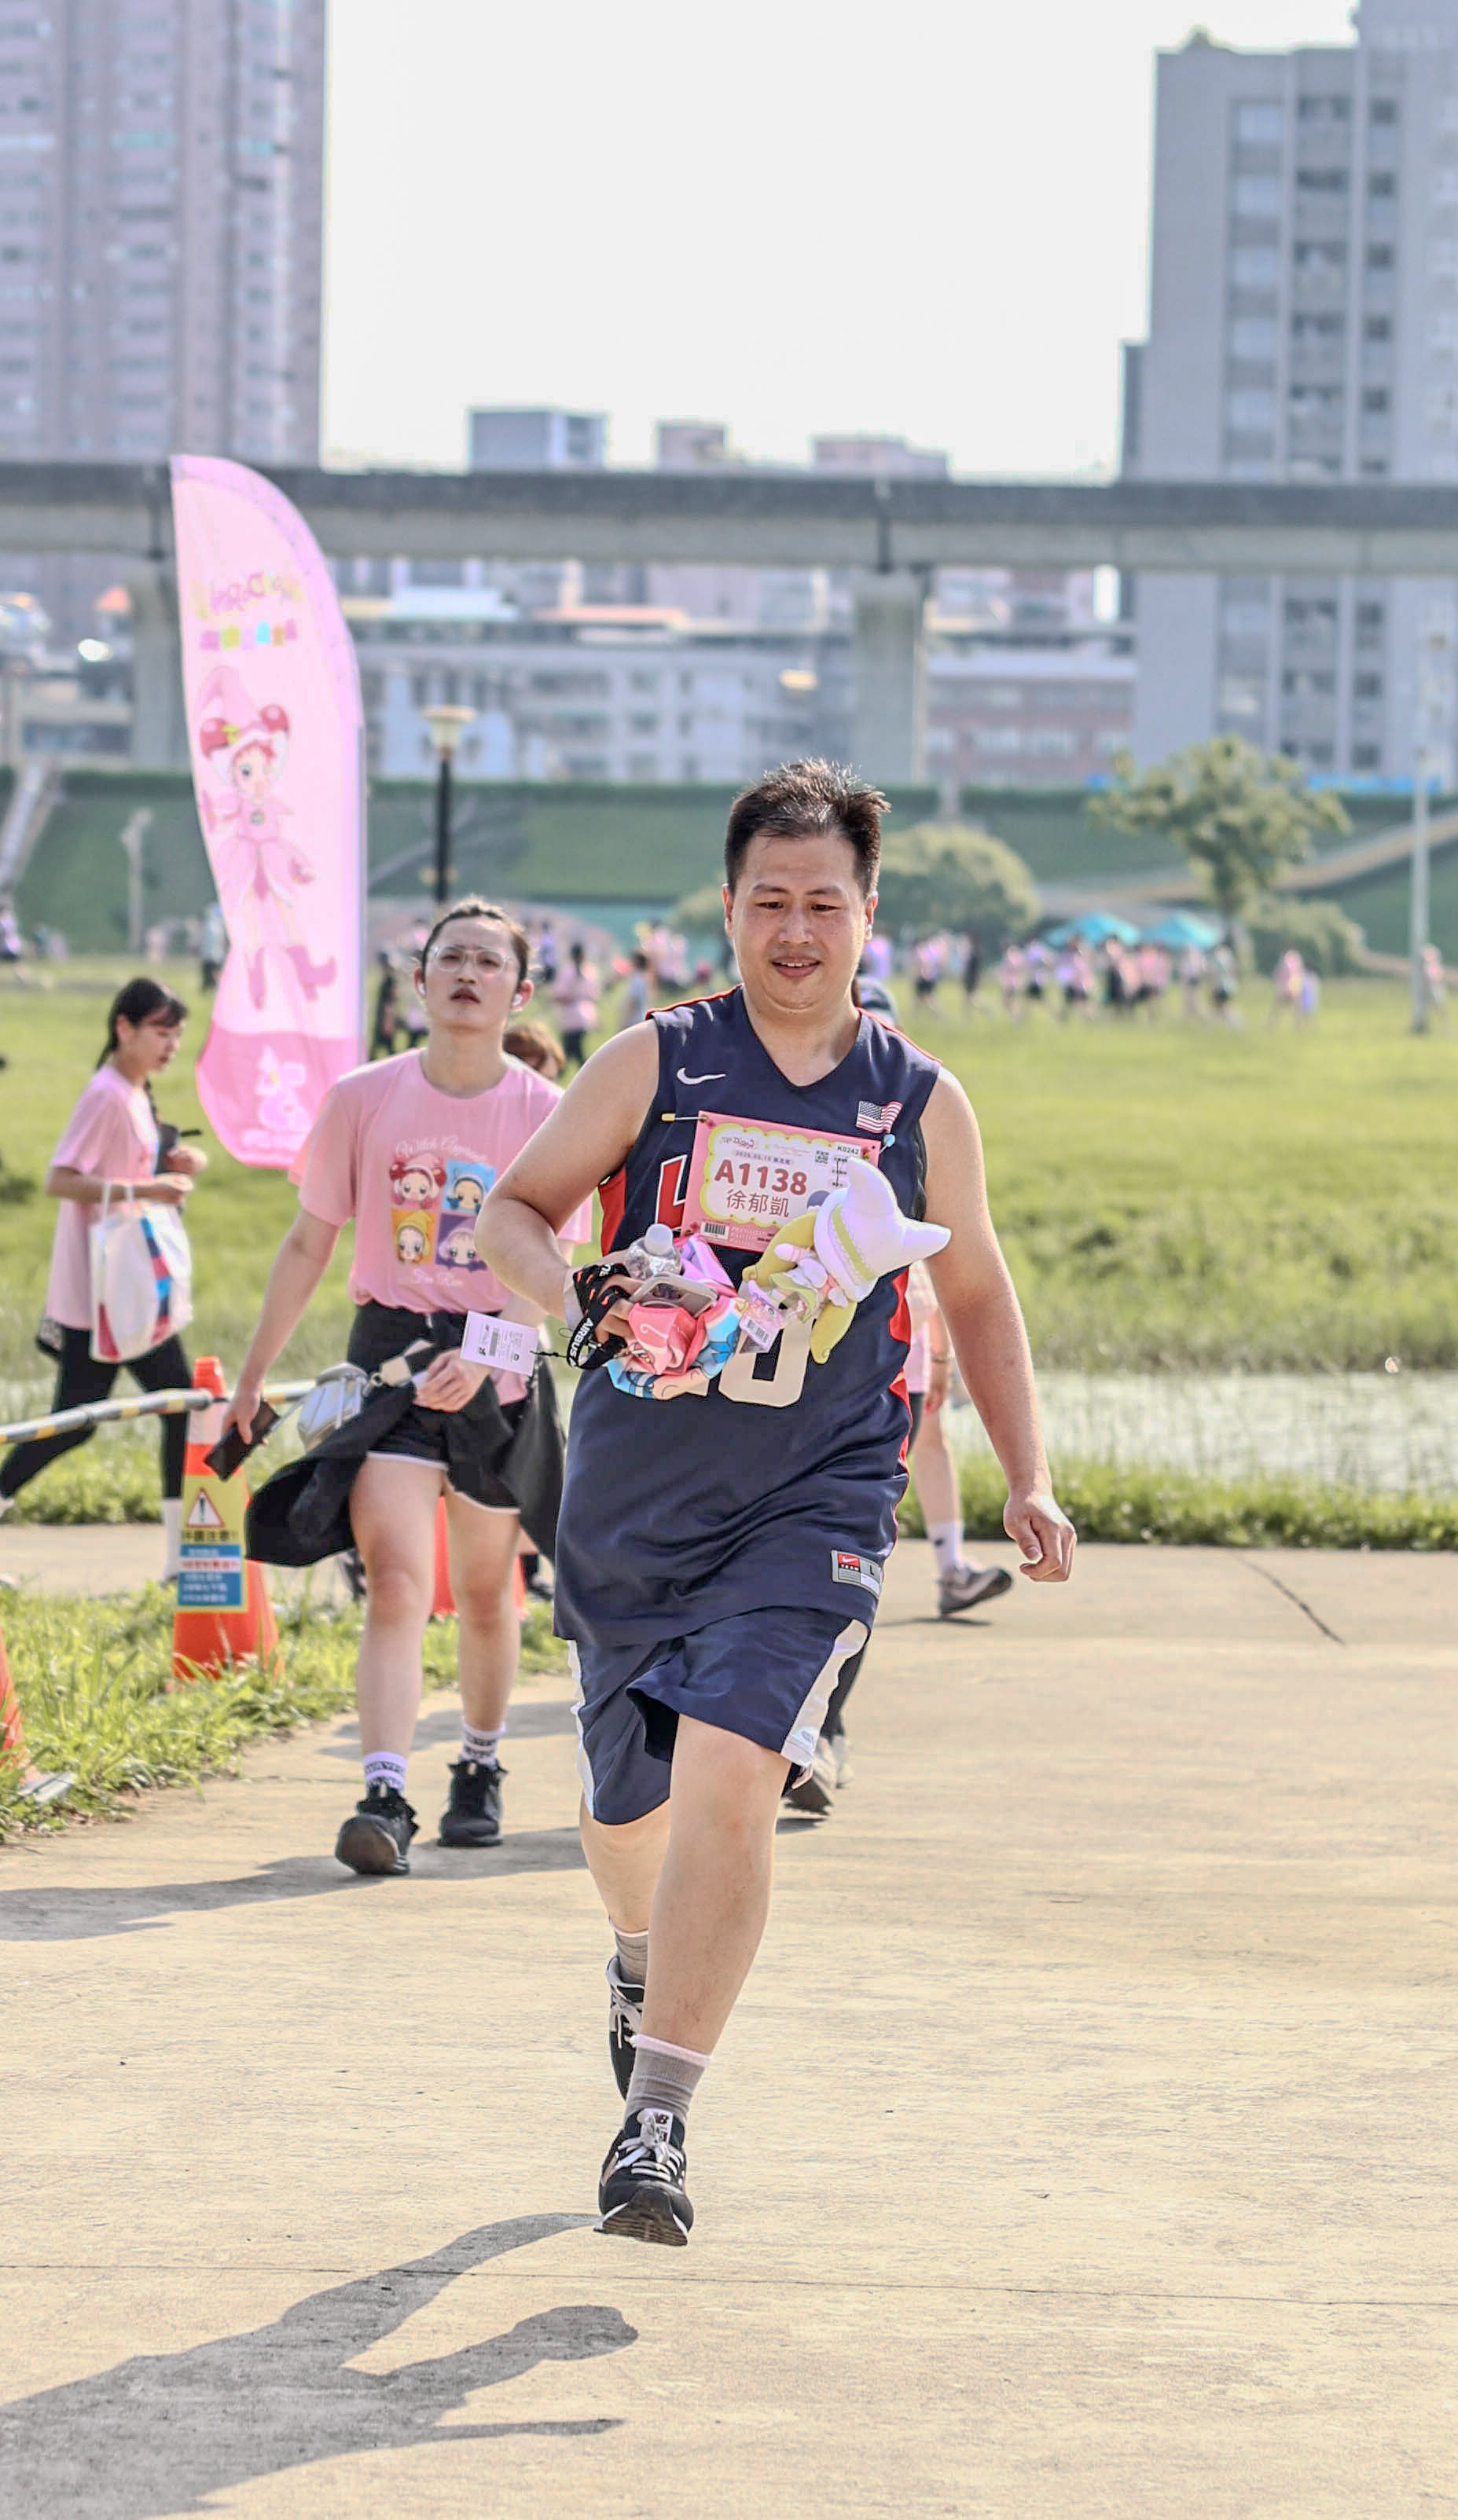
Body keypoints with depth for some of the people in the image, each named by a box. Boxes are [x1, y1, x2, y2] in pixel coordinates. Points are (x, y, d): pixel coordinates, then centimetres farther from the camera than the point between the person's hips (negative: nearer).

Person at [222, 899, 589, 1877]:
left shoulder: (548, 1115, -4)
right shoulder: (363, 1099, 0)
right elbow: (309, 1243, 8)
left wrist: (483, 1356, -27)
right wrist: (252, 1379, 10)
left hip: (500, 1369, 0)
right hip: (392, 1354, 0)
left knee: (485, 1594, 13)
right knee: (396, 1581, -16)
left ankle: (481, 1770, 36)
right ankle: (385, 1799, -24)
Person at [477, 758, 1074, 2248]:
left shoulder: (920, 1104, 4)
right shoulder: (655, 1064, 1)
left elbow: (974, 1290, 17)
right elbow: (507, 1214, 3)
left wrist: (1025, 1483, 11)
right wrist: (573, 1294, -19)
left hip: (813, 1506, -1)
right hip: (632, 1495, 1)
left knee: (731, 1779, -21)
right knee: (626, 1808, 14)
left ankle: (657, 2119, -18)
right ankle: (642, 1958, 51)